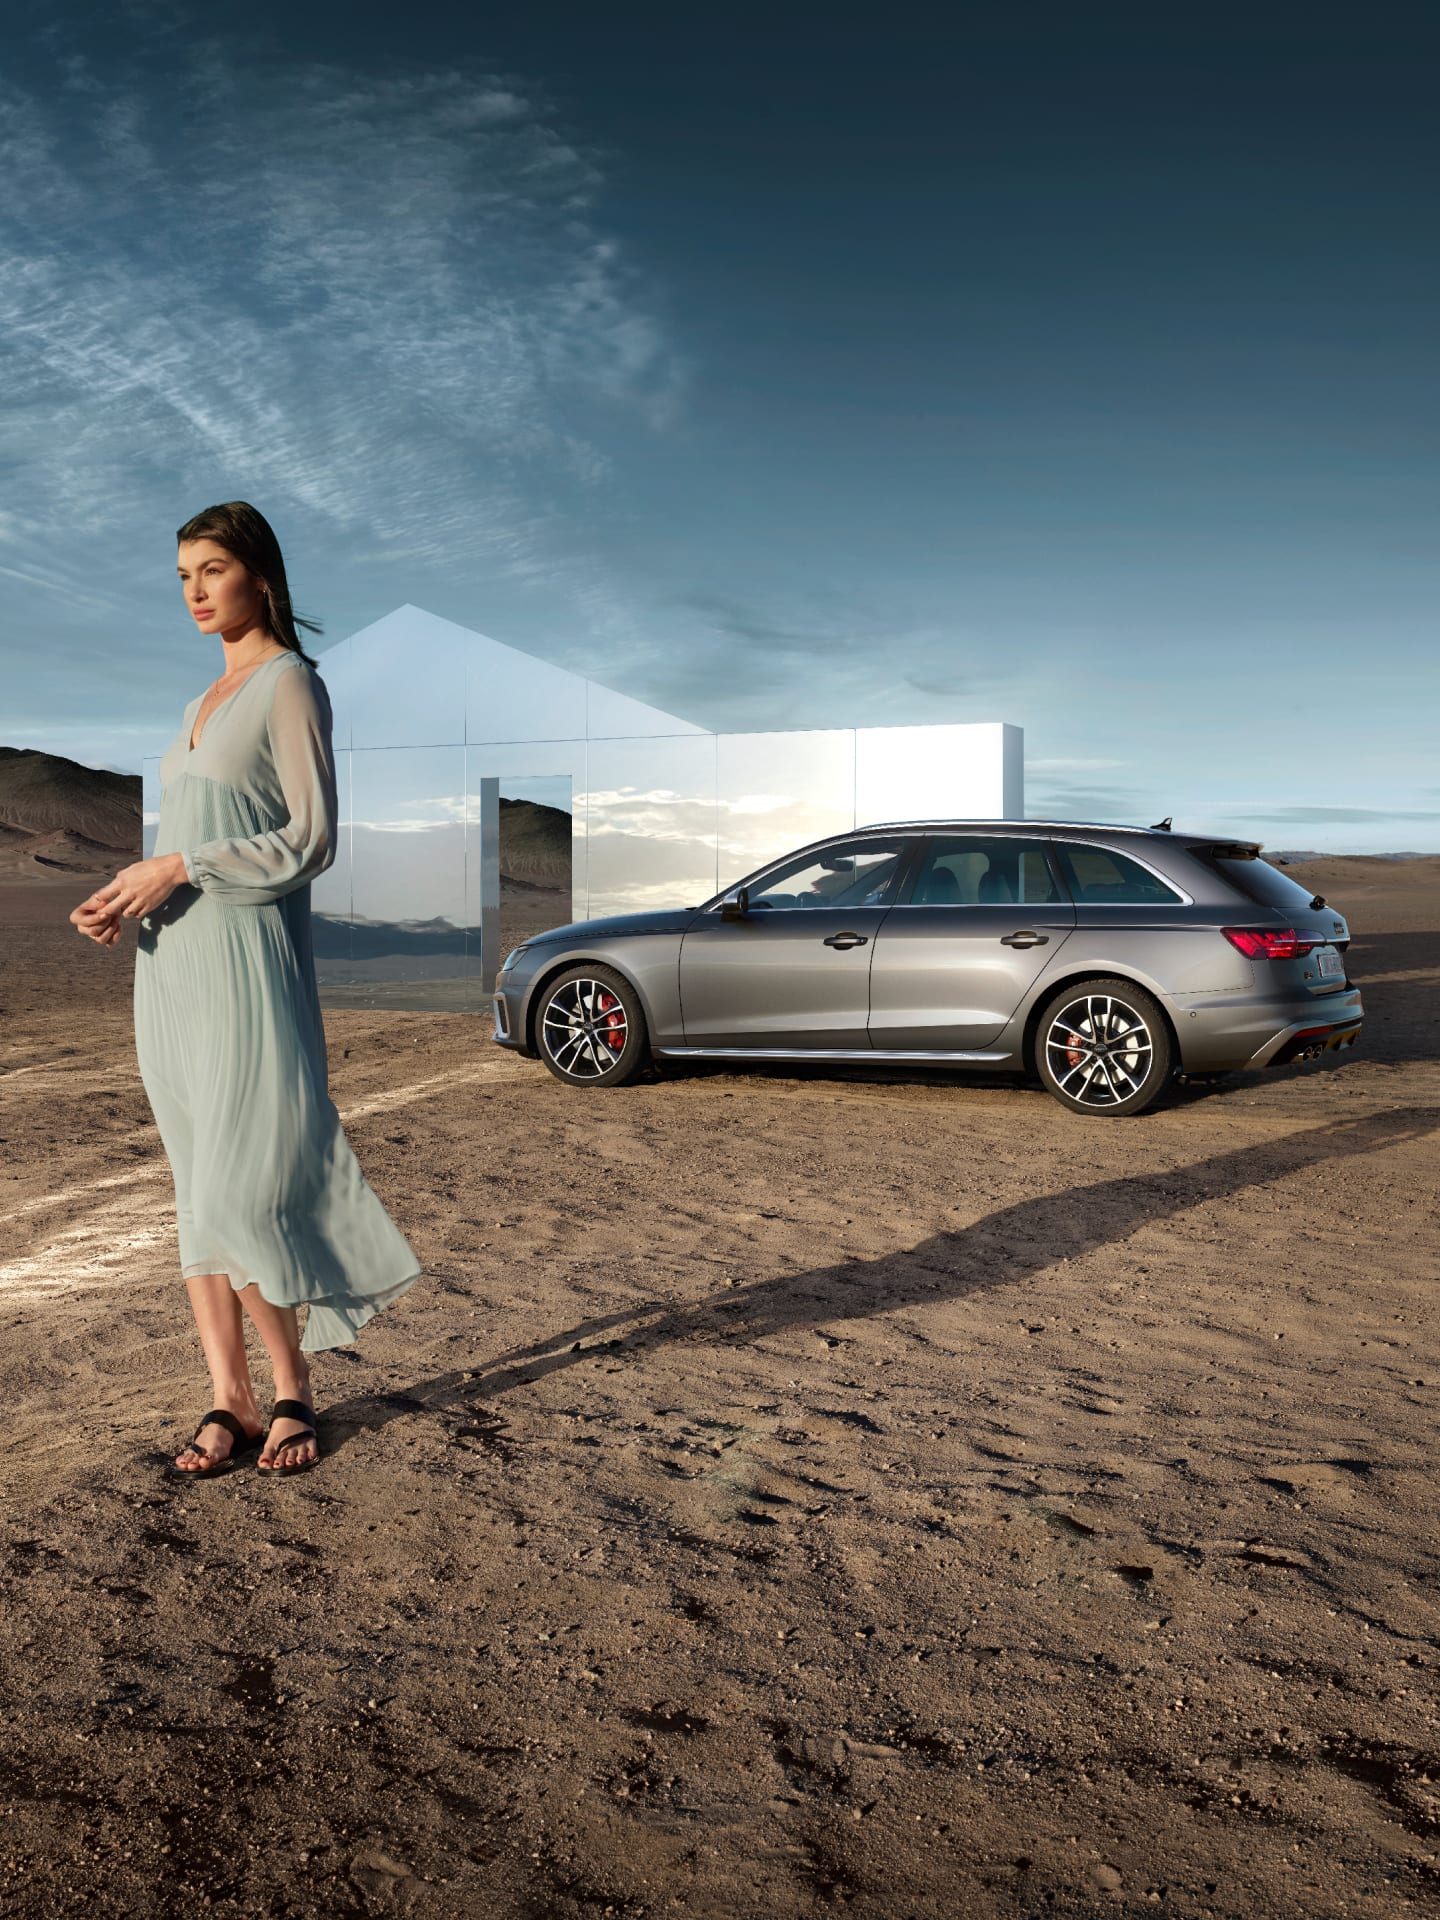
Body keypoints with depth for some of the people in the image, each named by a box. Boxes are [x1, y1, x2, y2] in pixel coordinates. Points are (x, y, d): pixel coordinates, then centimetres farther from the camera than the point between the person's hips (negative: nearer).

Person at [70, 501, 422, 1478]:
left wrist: (177, 870, -14)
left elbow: (311, 840, -12)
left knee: (239, 1196, -7)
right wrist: (127, 901, 6)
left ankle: (292, 1386, 11)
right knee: (200, 1194, 7)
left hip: (246, 966, -8)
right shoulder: (209, 699, 20)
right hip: (172, 968, 8)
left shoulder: (290, 682, -4)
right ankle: (230, 1399, 13)